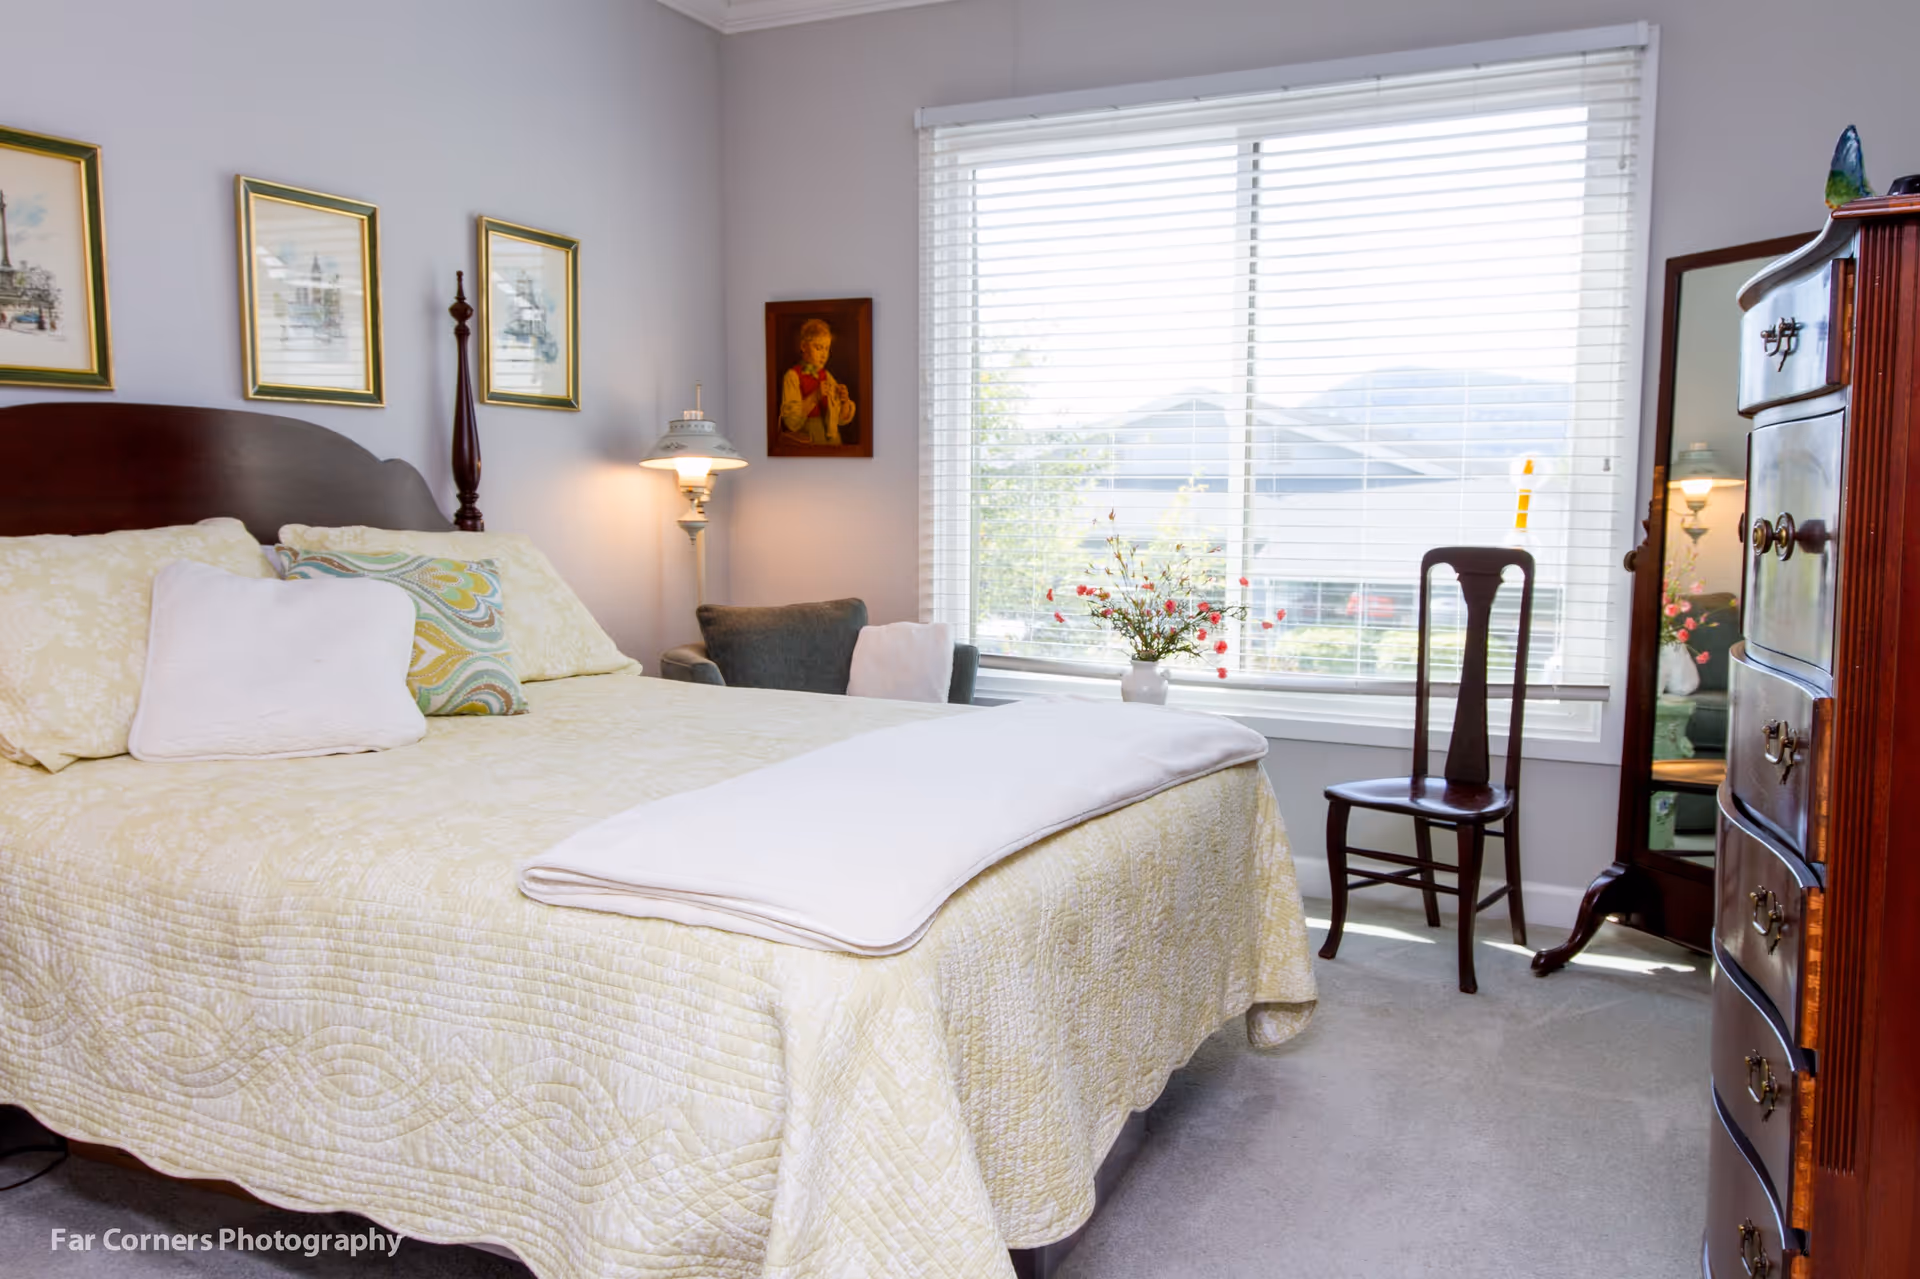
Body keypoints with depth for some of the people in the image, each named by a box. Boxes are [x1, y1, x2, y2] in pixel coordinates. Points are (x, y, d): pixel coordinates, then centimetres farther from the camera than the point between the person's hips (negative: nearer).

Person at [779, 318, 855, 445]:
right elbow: (791, 421, -13)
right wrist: (815, 396, -21)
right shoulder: (793, 376, -3)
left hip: (830, 438, 5)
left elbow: (842, 419, 14)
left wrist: (845, 401, -6)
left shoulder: (827, 376, 13)